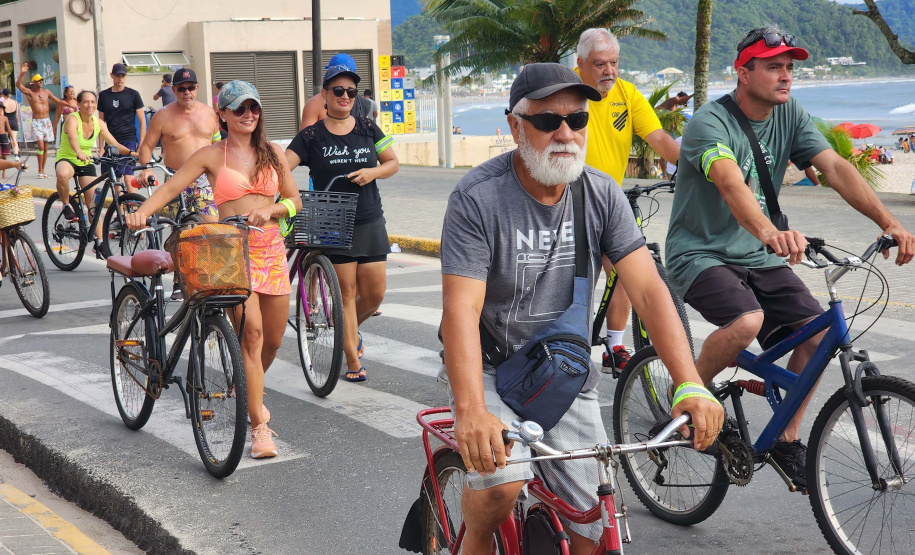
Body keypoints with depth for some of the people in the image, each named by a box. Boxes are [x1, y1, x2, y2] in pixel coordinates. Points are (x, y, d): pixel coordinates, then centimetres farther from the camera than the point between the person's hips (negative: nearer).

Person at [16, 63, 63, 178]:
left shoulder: (46, 92, 8)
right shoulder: (29, 92, -3)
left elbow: (58, 101, 14)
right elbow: (18, 85, -19)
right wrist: (22, 74, -34)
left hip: (47, 121, 4)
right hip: (36, 122, -4)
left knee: (46, 147, 5)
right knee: (41, 146, -17)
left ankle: (42, 171, 14)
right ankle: (40, 171, -11)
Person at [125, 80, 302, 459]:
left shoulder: (272, 153, 11)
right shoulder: (211, 155, 1)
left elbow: (295, 200, 11)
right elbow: (171, 188, -6)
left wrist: (270, 209, -10)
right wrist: (142, 211, -24)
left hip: (271, 251, 4)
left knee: (274, 338, 10)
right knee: (251, 332, -17)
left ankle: (250, 392, 40)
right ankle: (259, 426, -12)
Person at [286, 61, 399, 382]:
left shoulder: (367, 129, 6)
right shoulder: (312, 136, -2)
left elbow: (393, 163, 12)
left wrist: (373, 172, -9)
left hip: (370, 223, 3)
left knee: (375, 293, 5)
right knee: (346, 292, -2)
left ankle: (350, 329, 36)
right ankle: (353, 361, 7)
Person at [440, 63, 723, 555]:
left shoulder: (601, 195, -6)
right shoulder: (477, 197, -19)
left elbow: (649, 290, -13)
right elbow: (462, 309, -28)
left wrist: (690, 386, -26)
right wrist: (470, 412, -43)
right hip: (490, 369, -4)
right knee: (501, 484, -28)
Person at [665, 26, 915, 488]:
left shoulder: (789, 115, 1)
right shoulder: (710, 123, -19)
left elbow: (835, 168, -10)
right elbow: (730, 182, -39)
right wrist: (770, 233, -58)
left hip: (757, 258, 6)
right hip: (700, 254, -6)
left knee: (819, 334, -11)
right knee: (747, 320, -33)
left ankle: (787, 440, 8)